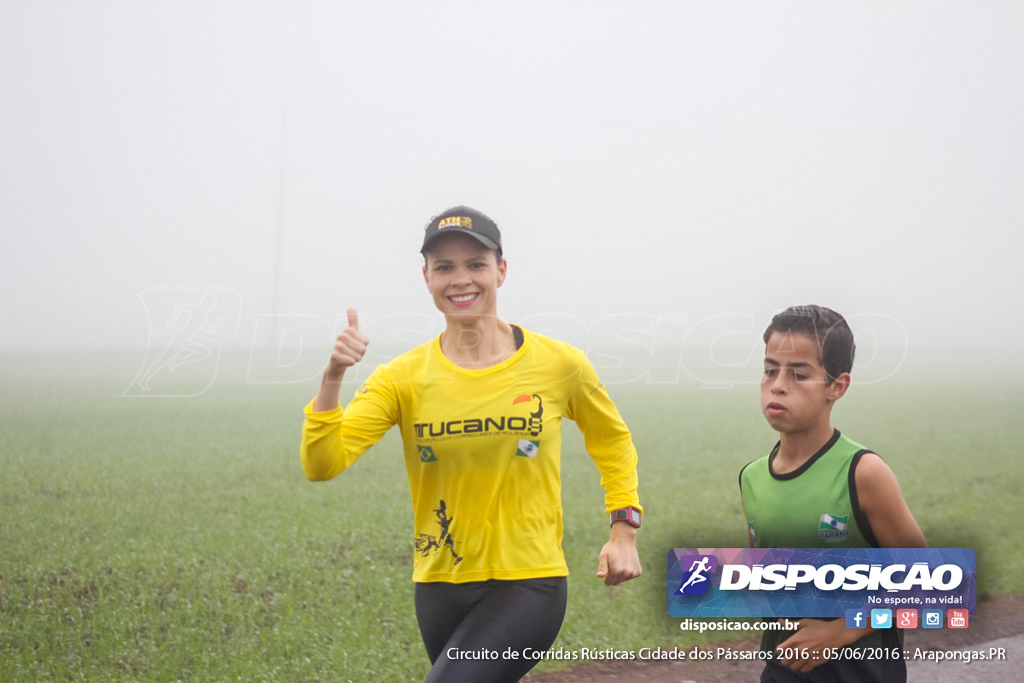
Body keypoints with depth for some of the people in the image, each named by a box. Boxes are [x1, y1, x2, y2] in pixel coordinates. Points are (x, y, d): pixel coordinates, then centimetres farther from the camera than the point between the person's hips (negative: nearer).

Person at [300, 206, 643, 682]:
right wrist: (332, 378, -25)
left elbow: (612, 441, 15)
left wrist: (624, 531, 6)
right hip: (440, 588, 4)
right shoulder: (403, 378, -2)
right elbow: (321, 463, -12)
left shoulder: (558, 365, -3)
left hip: (529, 585, -3)